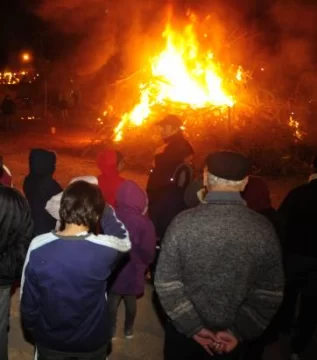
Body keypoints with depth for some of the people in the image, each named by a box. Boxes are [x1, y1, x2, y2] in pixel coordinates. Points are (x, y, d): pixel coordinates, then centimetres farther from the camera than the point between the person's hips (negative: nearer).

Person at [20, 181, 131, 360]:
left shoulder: (38, 247, -20)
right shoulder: (104, 249, -25)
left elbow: (27, 298, -8)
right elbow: (126, 241, -1)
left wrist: (32, 328, 10)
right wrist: (104, 208, -4)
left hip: (49, 340, 1)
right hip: (92, 341, 0)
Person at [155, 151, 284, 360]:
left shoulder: (183, 222, -17)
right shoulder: (264, 229, -12)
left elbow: (166, 283, -14)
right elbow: (270, 292, -8)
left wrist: (192, 327, -8)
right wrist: (238, 332, -4)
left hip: (184, 329, -1)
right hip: (231, 336, 2)